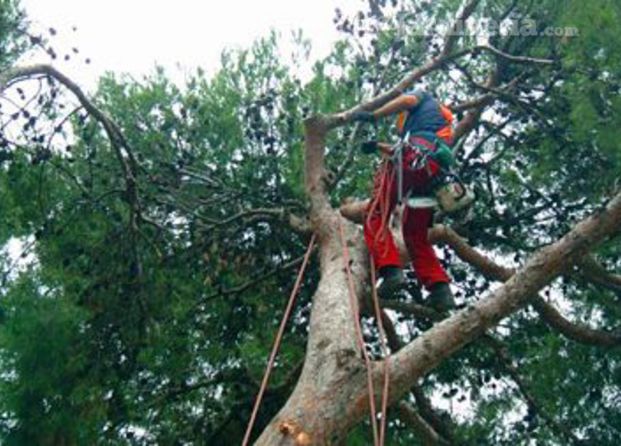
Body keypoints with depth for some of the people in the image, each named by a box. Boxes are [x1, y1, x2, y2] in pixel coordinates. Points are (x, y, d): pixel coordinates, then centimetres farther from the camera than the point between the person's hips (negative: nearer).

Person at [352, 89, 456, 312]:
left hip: (414, 158, -7)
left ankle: (391, 270, -31)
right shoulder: (444, 121, 43)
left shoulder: (423, 96, 24)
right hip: (435, 171, 8)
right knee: (416, 235, 11)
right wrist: (379, 146, 46)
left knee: (376, 215, -9)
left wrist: (372, 115, -1)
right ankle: (440, 289, -7)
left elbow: (408, 100, -1)